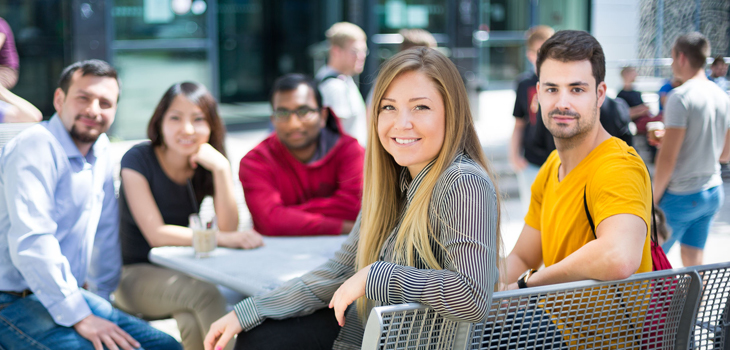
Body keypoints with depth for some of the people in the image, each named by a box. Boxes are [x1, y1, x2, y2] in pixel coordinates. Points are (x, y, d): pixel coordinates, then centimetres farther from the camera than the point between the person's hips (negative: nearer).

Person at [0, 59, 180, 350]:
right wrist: (79, 317, -23)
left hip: (69, 293, 9)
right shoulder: (36, 146, -16)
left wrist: (101, 293, 17)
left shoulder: (100, 149, 10)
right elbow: (31, 242, -25)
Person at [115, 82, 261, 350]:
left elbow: (228, 228, -10)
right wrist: (224, 238, -27)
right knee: (205, 293, -32)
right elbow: (156, 234, -19)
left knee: (192, 321, -32)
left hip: (184, 273, 3)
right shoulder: (138, 160, -12)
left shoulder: (206, 165, 0)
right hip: (135, 275, -3)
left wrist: (221, 169, -21)